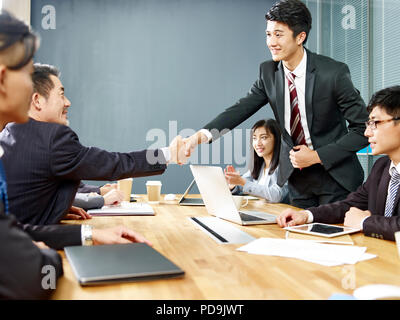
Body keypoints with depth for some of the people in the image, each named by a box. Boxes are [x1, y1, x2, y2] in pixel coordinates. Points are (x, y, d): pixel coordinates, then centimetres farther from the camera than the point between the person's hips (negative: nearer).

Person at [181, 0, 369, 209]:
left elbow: (363, 128, -14)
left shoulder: (334, 72, -18)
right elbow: (242, 108, -9)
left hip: (335, 178, -4)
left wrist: (317, 156, -19)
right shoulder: (268, 72, -3)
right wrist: (203, 134, -25)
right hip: (297, 178, 4)